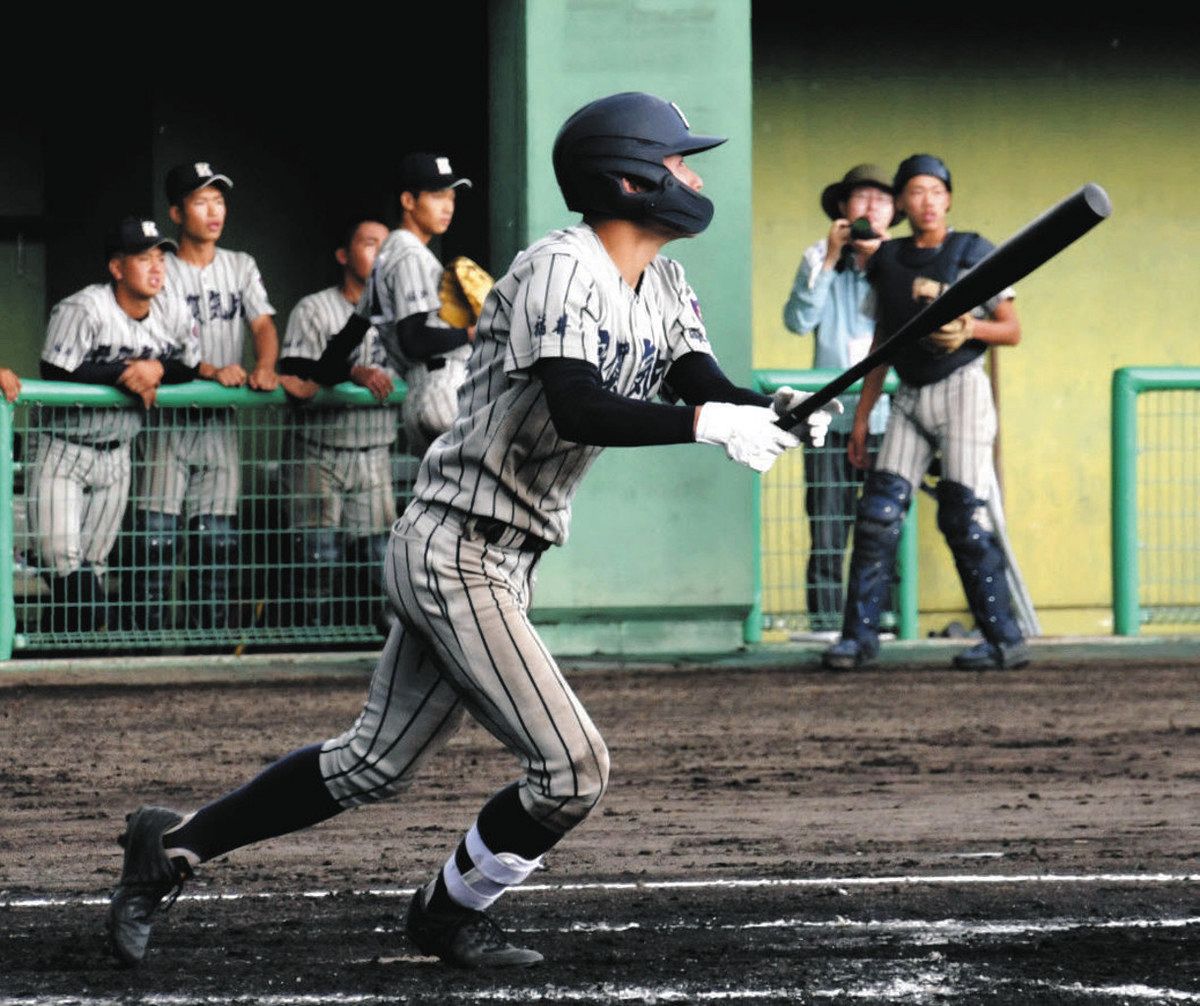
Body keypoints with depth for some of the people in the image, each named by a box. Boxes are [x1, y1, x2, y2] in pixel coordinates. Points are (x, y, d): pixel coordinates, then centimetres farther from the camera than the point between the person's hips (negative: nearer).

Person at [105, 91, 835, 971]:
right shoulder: (562, 269, -18)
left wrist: (770, 412, -21)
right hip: (456, 553, -10)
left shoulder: (663, 288, 11)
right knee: (573, 768, -12)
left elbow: (706, 388, 0)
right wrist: (707, 423, -37)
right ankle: (451, 914, 11)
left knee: (375, 766, 15)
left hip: (503, 566, 10)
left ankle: (175, 843, 25)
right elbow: (578, 407, -32)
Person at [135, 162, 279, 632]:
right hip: (171, 417, -4)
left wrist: (265, 368, -19)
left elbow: (263, 324, 3)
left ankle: (213, 630, 8)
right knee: (158, 530, -8)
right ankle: (150, 628, -6)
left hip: (221, 418, 4)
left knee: (217, 534, 4)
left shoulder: (240, 267, 13)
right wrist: (211, 371, -27)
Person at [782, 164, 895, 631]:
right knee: (827, 527, -4)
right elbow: (798, 320, -4)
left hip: (886, 415, 0)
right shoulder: (819, 259, 10)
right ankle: (823, 622, -3)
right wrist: (828, 261, -8)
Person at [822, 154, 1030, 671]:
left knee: (964, 516, -11)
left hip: (961, 390, -5)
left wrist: (971, 327, -20)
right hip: (910, 396, 5)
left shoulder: (973, 253, 0)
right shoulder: (888, 260, 12)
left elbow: (1012, 330, 1)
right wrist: (862, 416, 15)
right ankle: (859, 635, 0)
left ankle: (1004, 640, -6)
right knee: (878, 512, -4)